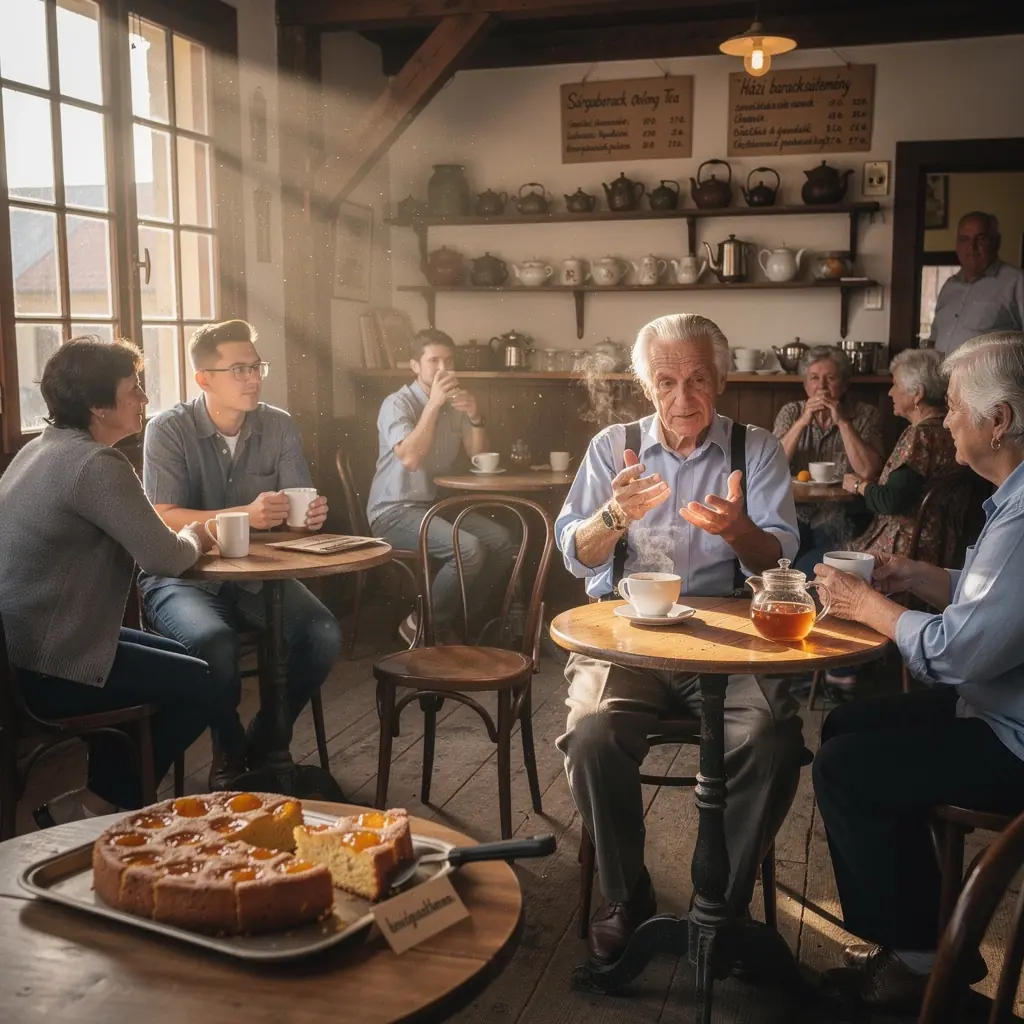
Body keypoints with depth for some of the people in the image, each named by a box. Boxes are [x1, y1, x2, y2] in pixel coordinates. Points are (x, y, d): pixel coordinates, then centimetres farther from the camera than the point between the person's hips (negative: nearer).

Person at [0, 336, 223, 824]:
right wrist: (192, 537, 1)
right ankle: (97, 804, 11)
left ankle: (104, 792, 27)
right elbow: (165, 559, -21)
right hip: (48, 668, -10)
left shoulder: (40, 449, 12)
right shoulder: (96, 465, -20)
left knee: (180, 659, 23)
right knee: (212, 688, -1)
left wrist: (179, 537, 4)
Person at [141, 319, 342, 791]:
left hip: (257, 574, 4)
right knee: (214, 641, -34)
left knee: (324, 635, -21)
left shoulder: (279, 426, 1)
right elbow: (165, 519, -20)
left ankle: (266, 742, 4)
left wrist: (313, 513, -26)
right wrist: (246, 515, -33)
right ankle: (229, 752, -3)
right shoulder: (169, 429, -10)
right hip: (182, 576, -4)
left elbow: (301, 506, 0)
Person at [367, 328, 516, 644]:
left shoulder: (454, 405, 10)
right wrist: (434, 404, -24)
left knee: (503, 542, -12)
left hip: (438, 505, 7)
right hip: (395, 512, -7)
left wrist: (475, 417, -9)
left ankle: (456, 620, 3)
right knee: (469, 550, -28)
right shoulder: (397, 403, -10)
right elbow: (410, 458, -26)